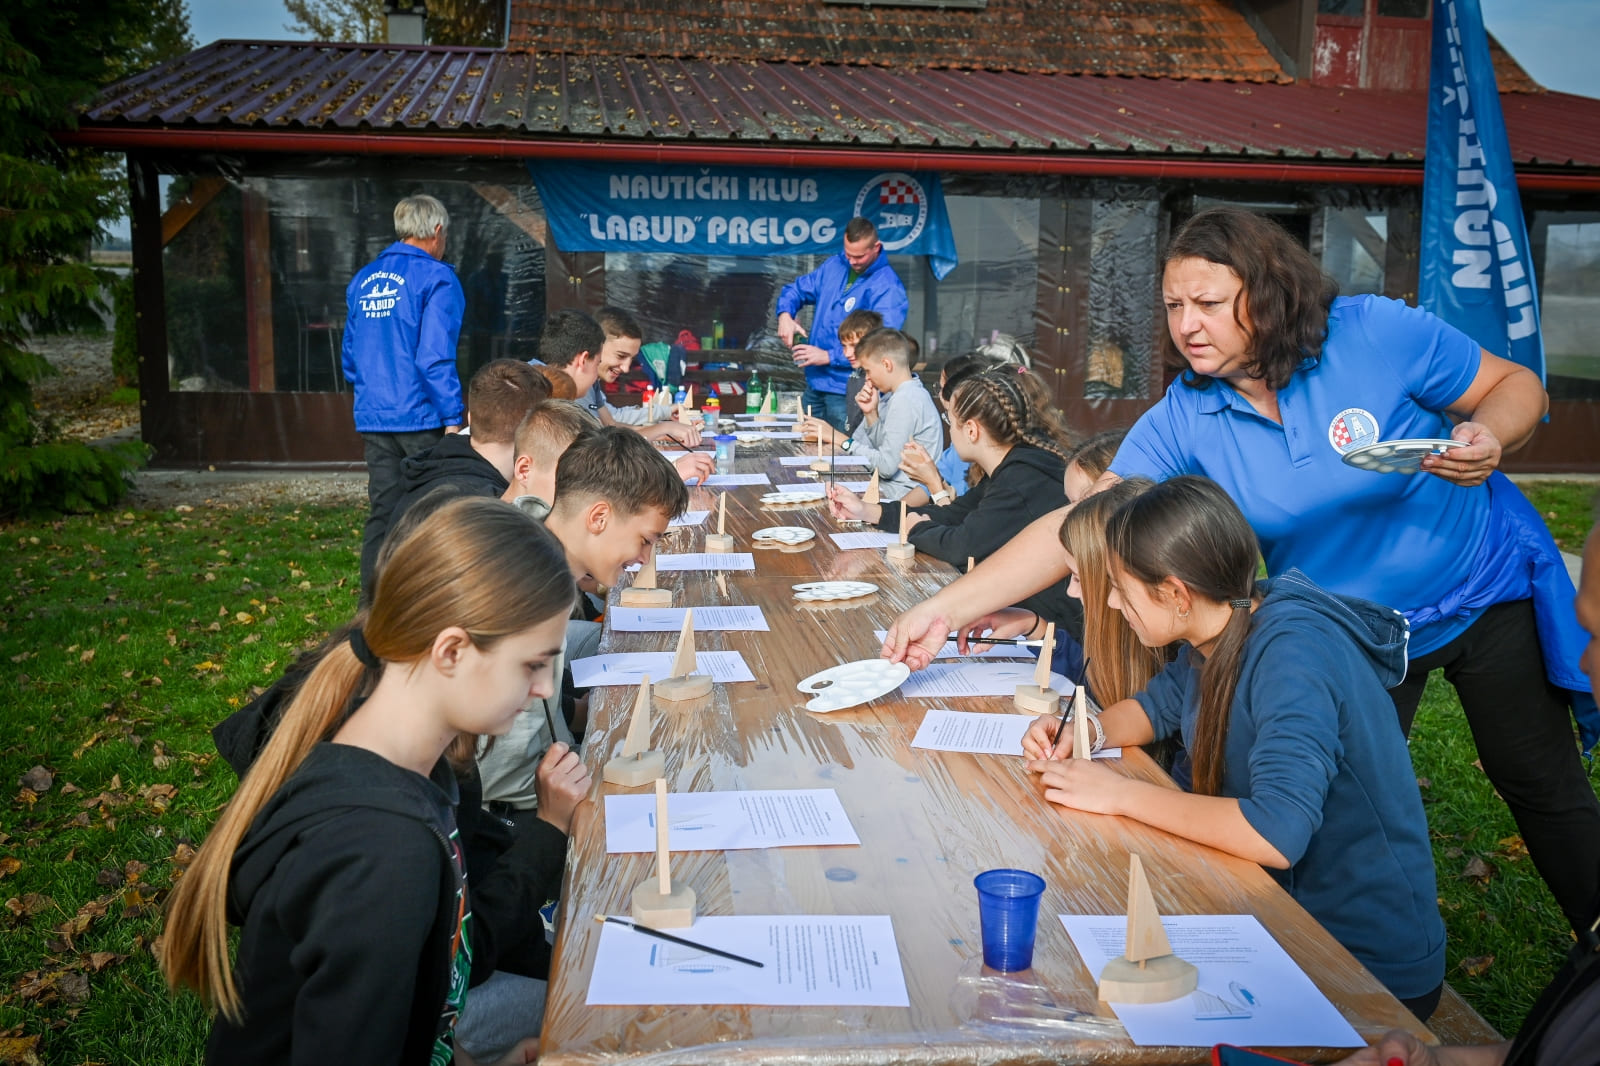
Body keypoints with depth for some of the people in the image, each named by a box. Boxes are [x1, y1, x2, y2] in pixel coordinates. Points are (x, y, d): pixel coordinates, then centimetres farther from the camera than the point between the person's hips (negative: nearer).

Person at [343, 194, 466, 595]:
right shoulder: (436, 278, -7)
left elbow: (350, 357, 19)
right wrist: (453, 420, -14)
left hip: (373, 420, 6)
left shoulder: (363, 279, 15)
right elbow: (435, 357, -16)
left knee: (381, 513, 11)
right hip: (421, 418, -6)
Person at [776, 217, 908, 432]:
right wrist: (785, 315, -5)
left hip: (847, 392, -7)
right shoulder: (833, 266, 8)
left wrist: (829, 357, -22)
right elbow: (797, 289, 19)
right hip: (814, 382, 7)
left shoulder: (888, 288, -15)